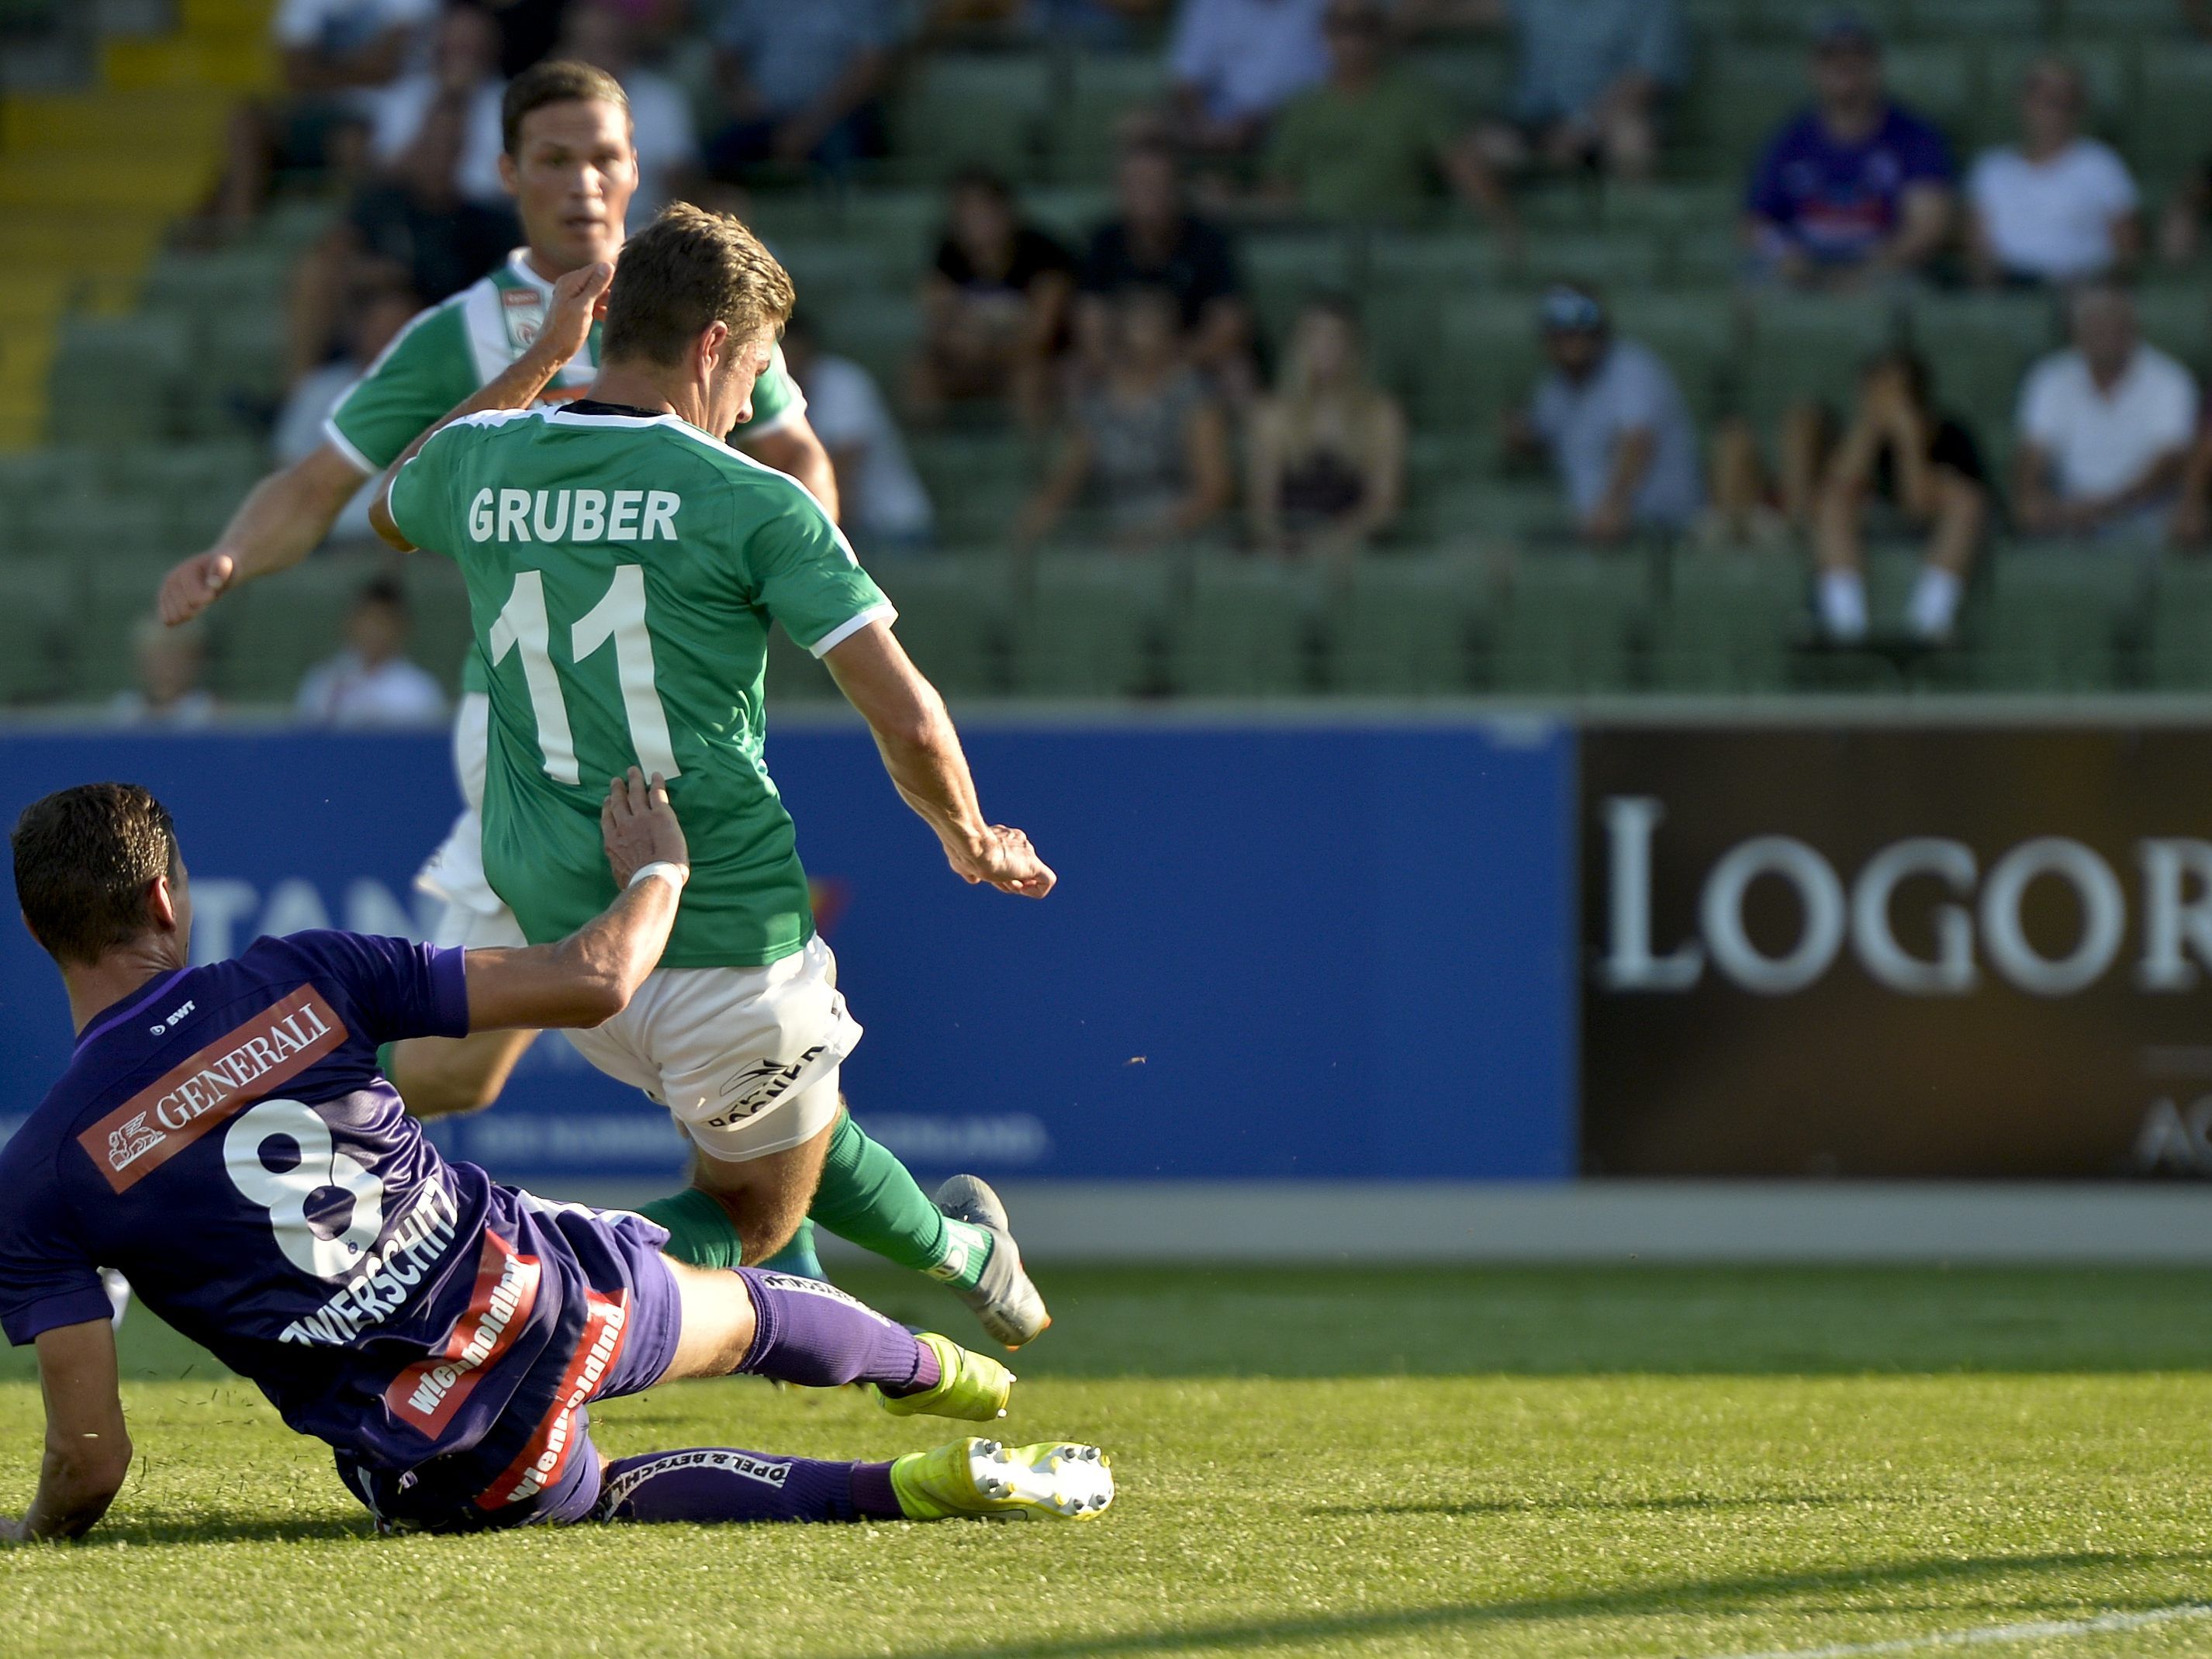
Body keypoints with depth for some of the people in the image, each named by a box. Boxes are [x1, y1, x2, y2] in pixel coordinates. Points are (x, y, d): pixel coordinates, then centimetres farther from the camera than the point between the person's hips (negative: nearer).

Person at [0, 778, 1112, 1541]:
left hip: (429, 1469, 0)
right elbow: (593, 980, -4)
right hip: (549, 1289, 0)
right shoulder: (300, 979, -7)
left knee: (594, 1492, 31)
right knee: (744, 1312, 33)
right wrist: (653, 872, 17)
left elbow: (92, 1461, -12)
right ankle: (935, 1371, 62)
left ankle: (911, 1486, 15)